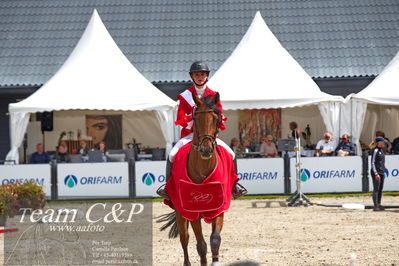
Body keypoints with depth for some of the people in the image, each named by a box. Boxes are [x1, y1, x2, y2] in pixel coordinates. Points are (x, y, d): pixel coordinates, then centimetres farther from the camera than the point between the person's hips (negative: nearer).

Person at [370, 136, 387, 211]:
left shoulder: (381, 150, 15)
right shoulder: (375, 150, -12)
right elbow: (372, 163, -15)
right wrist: (376, 174, -20)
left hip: (381, 172, 9)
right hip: (376, 172, -9)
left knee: (380, 189, 11)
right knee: (376, 189, -10)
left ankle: (379, 205, 17)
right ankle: (375, 206, -11)